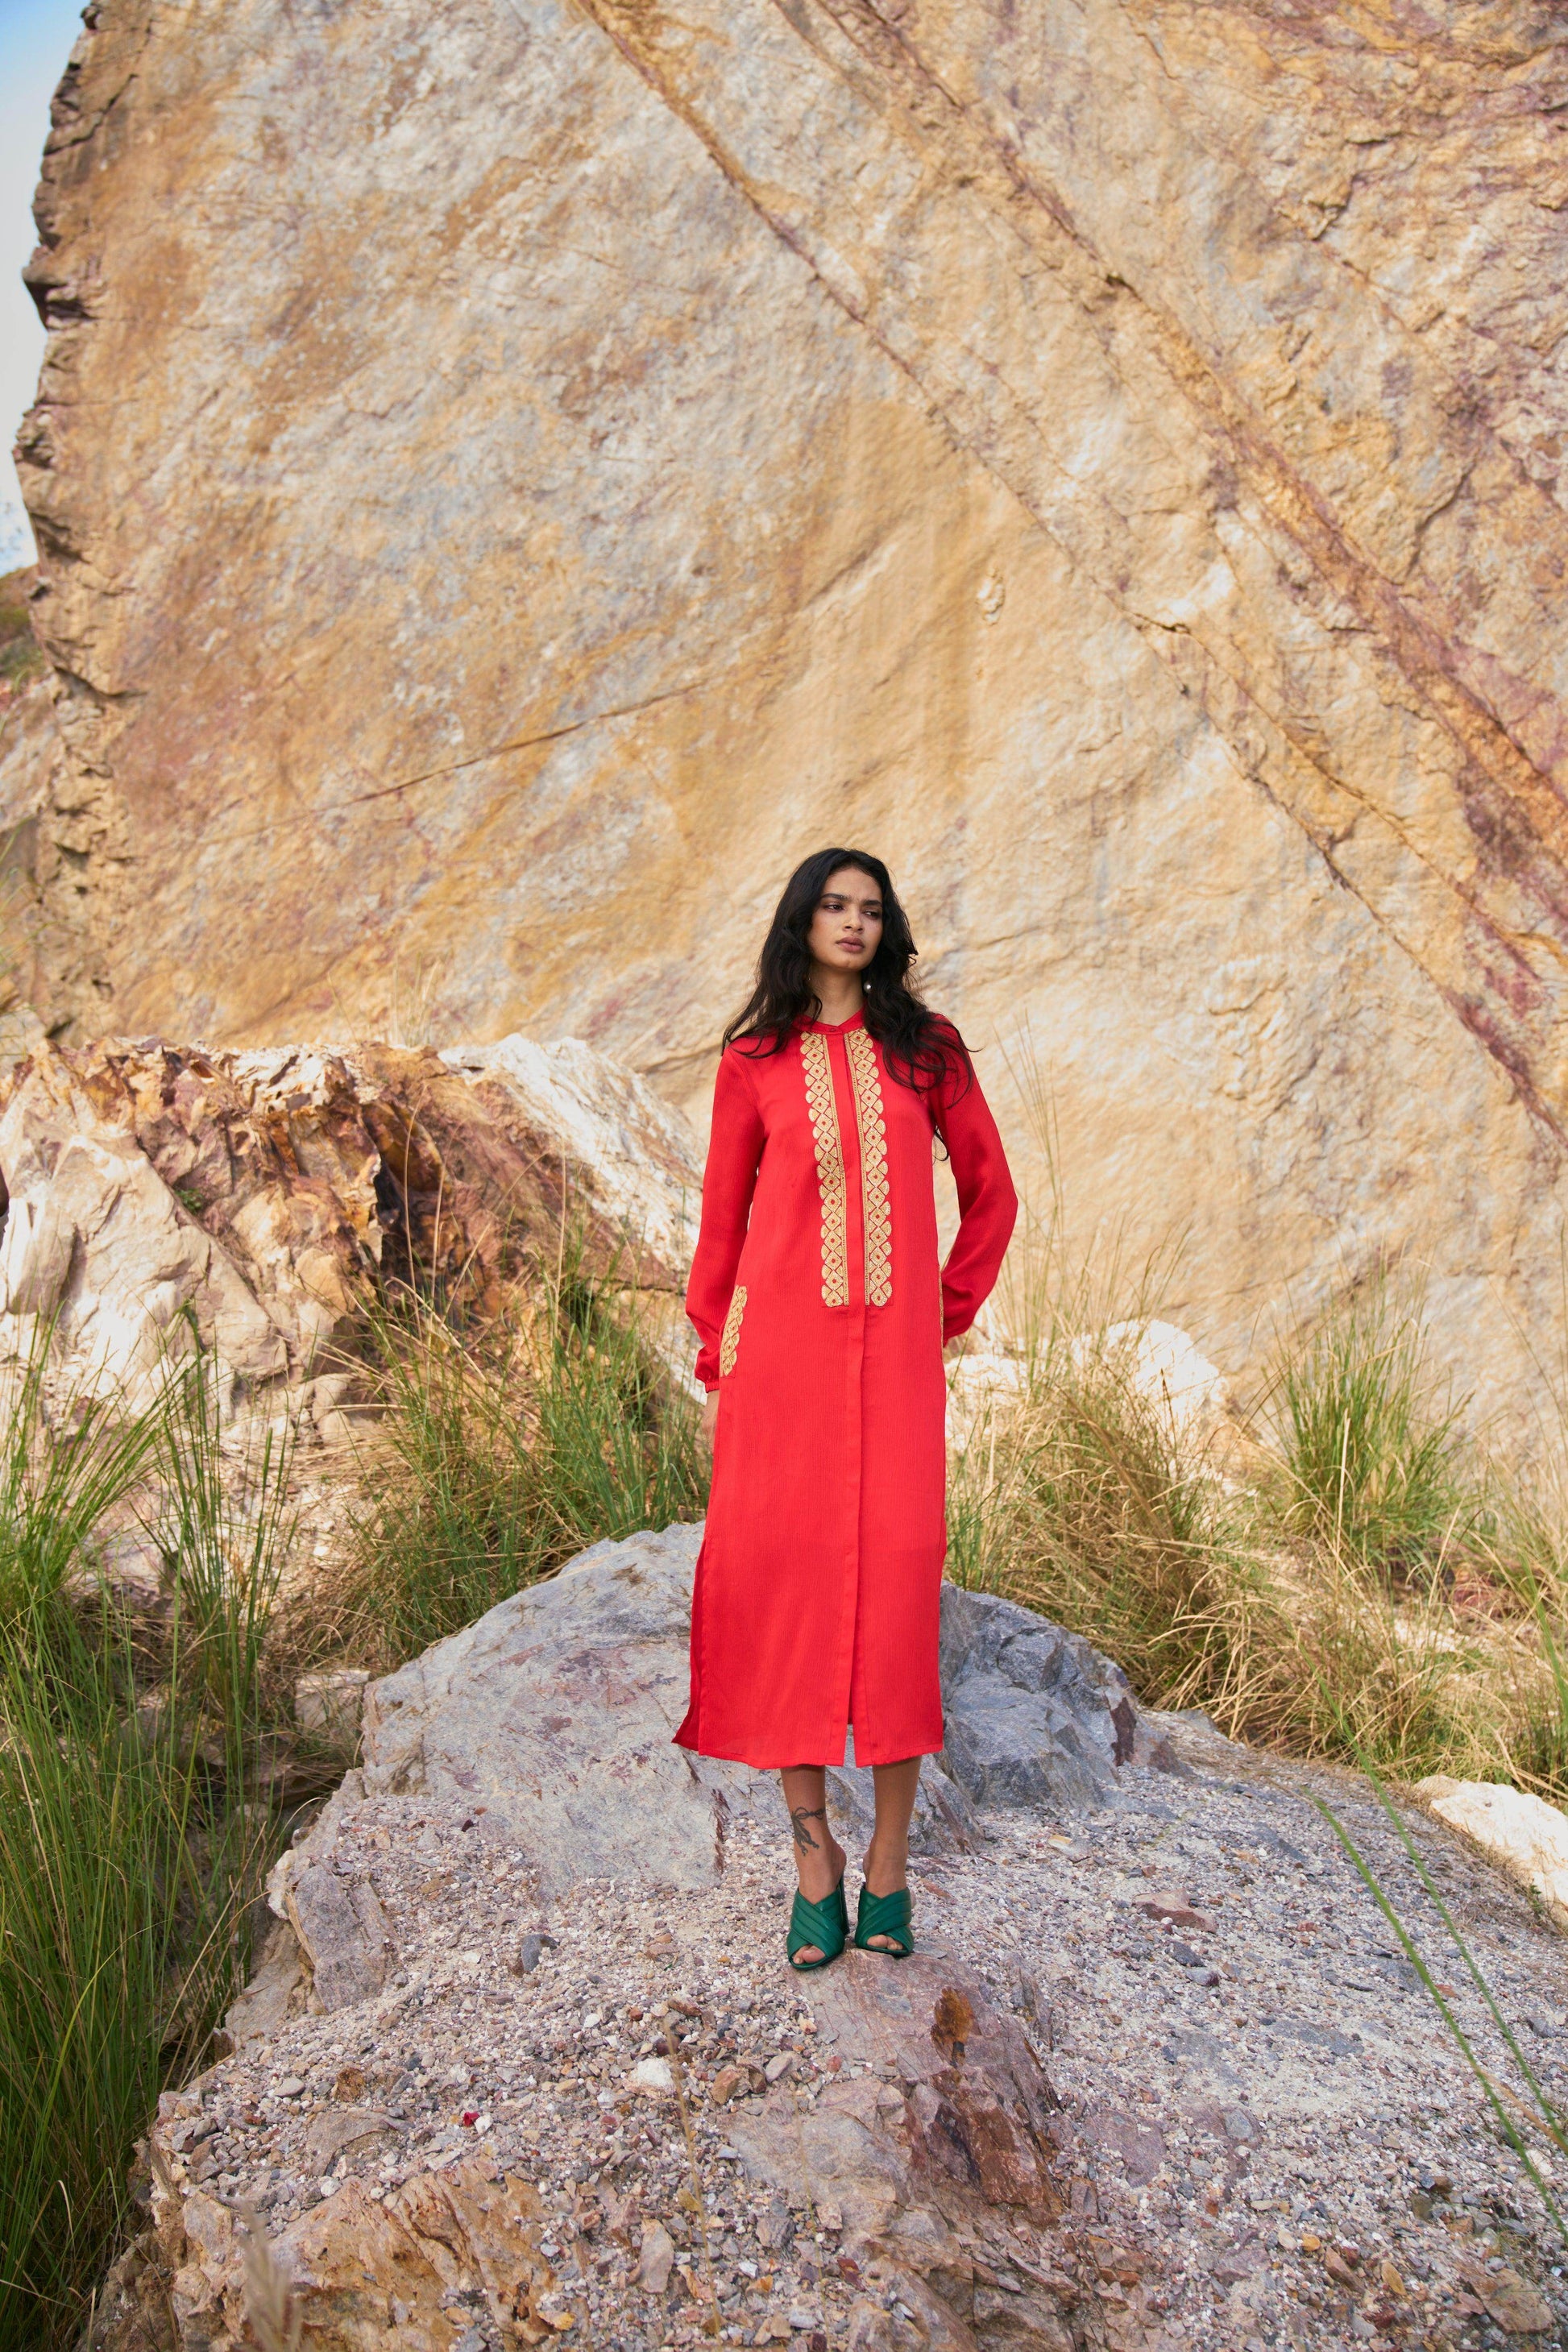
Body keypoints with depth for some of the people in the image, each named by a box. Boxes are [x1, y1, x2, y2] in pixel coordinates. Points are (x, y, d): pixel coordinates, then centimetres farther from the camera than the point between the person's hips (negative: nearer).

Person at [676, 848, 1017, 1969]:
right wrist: (716, 1357, 8)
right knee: (781, 1574, -3)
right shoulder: (755, 1061, 8)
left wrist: (949, 1316, 9)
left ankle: (890, 1860, 8)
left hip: (893, 1351, 0)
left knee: (897, 1569, -4)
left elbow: (991, 1193, 15)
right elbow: (723, 1215, 11)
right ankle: (813, 1854, 10)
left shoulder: (925, 1046, 10)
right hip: (781, 1344, 0)